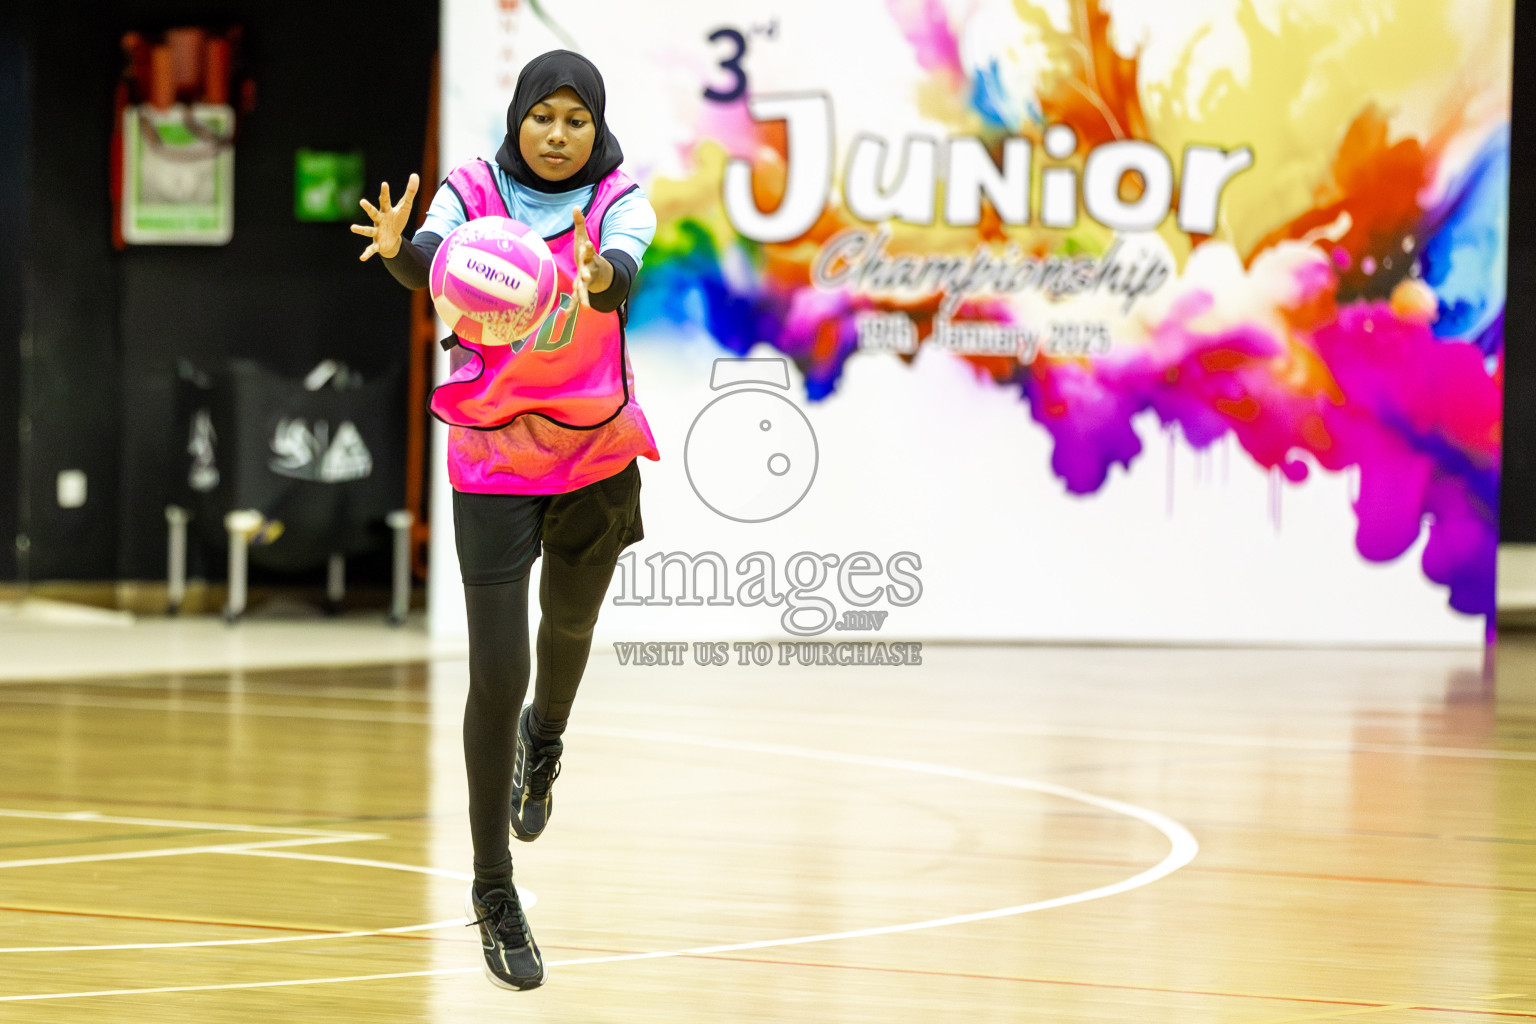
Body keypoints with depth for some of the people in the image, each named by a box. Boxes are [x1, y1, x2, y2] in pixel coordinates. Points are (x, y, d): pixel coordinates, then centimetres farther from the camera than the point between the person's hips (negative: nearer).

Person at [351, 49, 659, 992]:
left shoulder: (619, 199, -8)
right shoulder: (474, 191, -8)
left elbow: (623, 271, -29)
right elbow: (433, 261, -27)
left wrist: (597, 274, -53)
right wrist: (398, 246, -51)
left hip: (597, 455, 2)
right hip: (493, 461, -2)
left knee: (570, 627, 24)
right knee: (497, 678, -8)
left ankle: (544, 737, 60)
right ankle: (493, 889, 5)